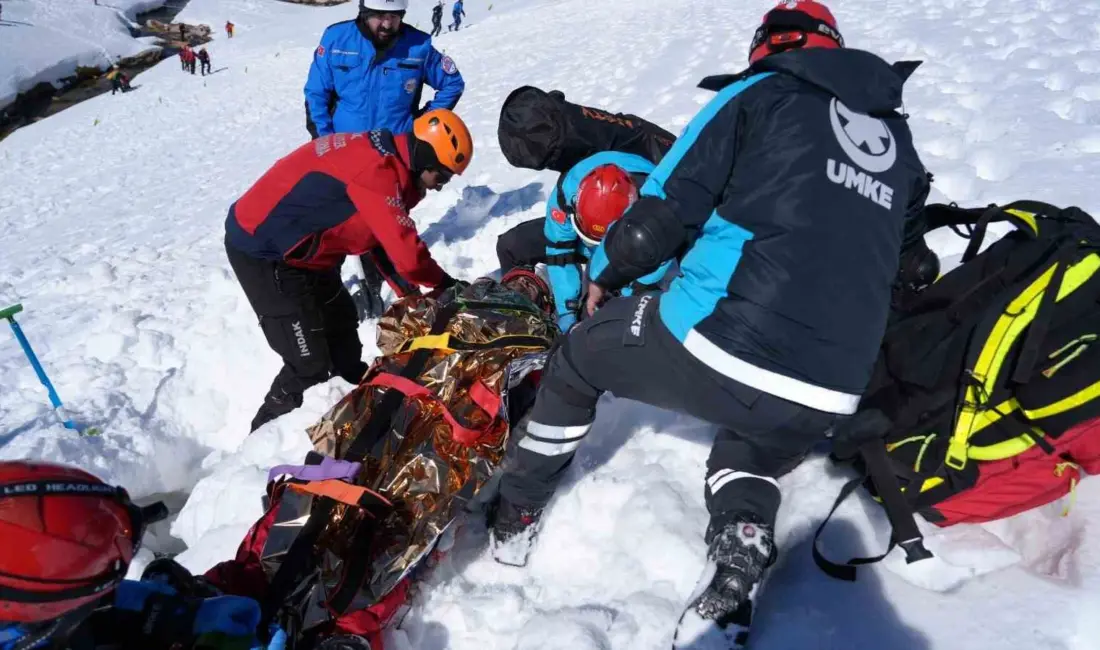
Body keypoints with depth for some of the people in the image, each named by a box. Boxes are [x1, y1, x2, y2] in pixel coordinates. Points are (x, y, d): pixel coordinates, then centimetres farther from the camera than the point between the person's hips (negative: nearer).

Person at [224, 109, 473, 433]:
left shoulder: (382, 154, 3)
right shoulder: (377, 170, -28)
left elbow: (386, 239, 7)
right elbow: (405, 251, -29)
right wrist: (445, 283, -12)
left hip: (301, 248, 10)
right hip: (263, 249, -10)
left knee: (341, 325, 22)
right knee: (309, 363, -8)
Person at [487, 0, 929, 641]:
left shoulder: (761, 94, 6)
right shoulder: (900, 139, 21)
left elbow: (660, 216, -1)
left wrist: (604, 274, 17)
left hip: (717, 349, -4)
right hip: (827, 401, 5)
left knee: (580, 357, 24)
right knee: (756, 452, 39)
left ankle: (514, 520, 36)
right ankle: (739, 560, 13)